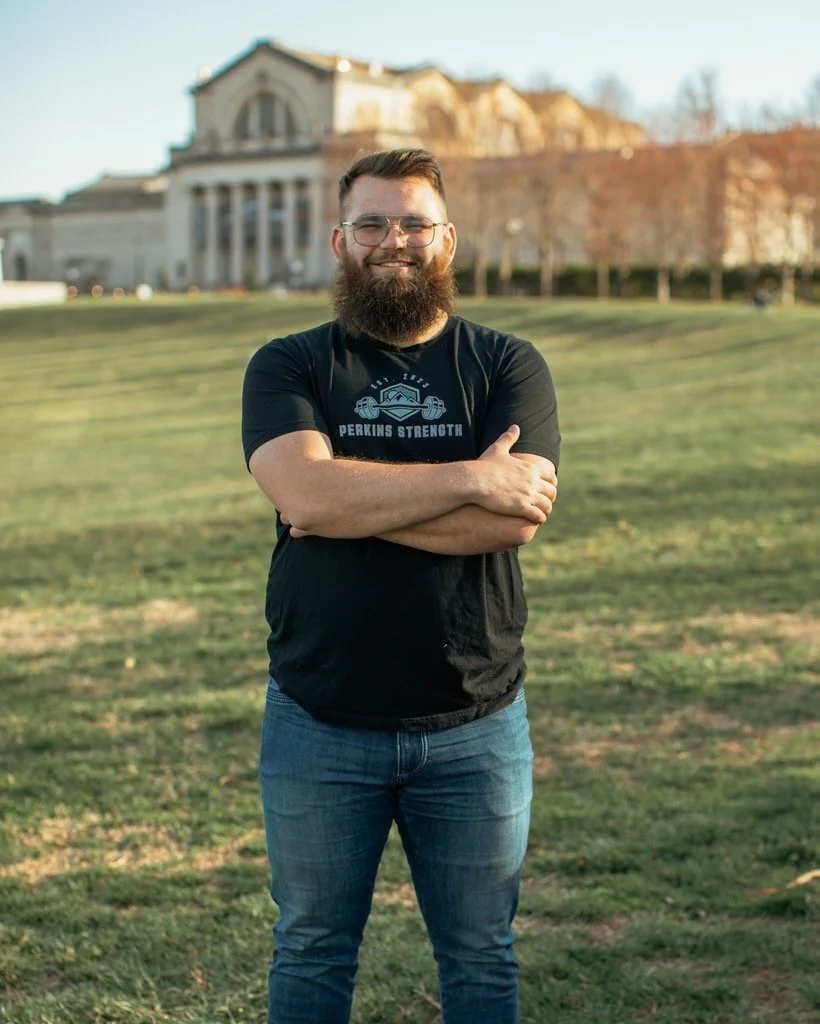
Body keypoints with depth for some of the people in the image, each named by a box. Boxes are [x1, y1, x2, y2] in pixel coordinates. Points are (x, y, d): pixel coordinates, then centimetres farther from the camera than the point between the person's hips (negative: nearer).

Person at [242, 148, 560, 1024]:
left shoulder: (508, 367, 2)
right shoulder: (287, 368, 2)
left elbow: (512, 520, -14)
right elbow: (305, 492, -18)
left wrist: (353, 502, -15)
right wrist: (471, 477, -18)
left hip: (474, 728, 0)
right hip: (318, 728, 0)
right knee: (312, 953, 14)